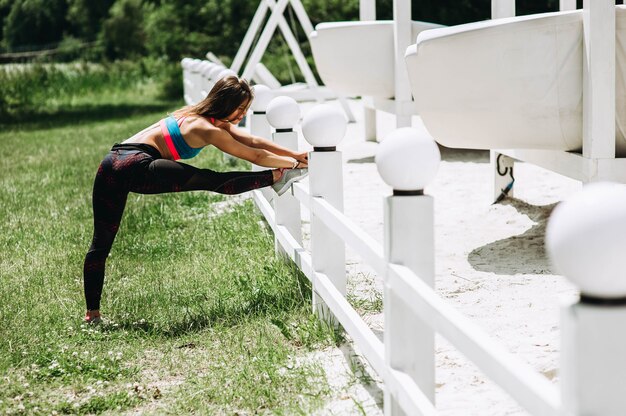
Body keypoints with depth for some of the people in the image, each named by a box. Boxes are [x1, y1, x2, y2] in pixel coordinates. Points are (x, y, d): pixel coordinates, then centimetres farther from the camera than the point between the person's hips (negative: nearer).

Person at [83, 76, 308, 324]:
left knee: (101, 242, 9)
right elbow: (255, 156, -2)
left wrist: (296, 154, 16)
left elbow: (253, 141, 18)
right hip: (137, 166, -10)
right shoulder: (208, 130, -7)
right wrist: (295, 163, 8)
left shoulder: (200, 115, 20)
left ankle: (92, 313, 13)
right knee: (215, 182, -3)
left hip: (111, 165, 10)